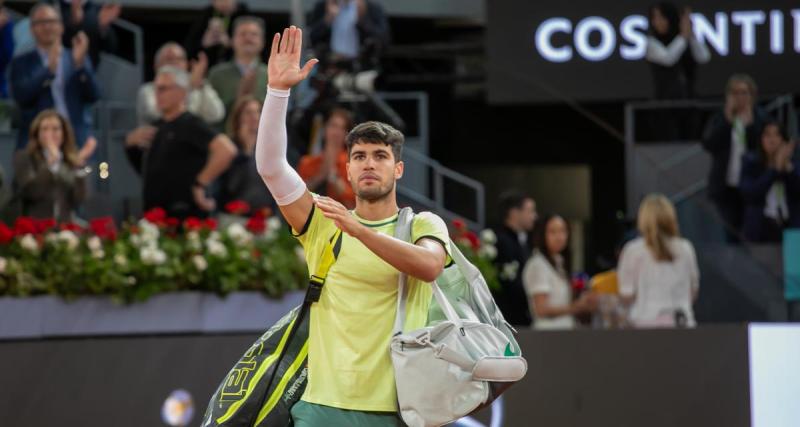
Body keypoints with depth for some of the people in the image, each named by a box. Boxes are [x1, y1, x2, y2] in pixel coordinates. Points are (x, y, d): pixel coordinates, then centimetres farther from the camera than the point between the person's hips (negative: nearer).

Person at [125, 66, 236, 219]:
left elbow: (226, 150, -24)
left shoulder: (190, 124, -9)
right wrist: (131, 144, 7)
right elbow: (143, 169, 26)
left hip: (184, 215, -8)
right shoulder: (158, 127, 15)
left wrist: (201, 184, -20)